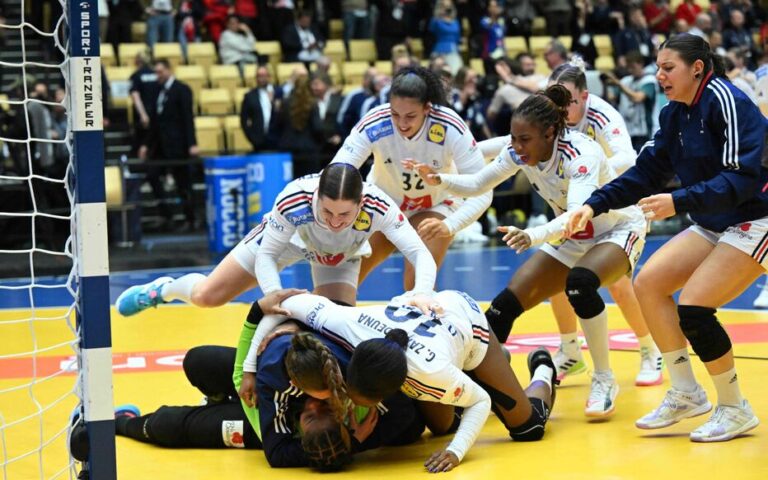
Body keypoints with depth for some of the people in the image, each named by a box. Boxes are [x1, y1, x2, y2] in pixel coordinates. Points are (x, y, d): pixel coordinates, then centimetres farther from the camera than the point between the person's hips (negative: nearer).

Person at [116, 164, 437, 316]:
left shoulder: (377, 207, -44)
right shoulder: (294, 200, -44)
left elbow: (422, 256, -46)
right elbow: (266, 255, -31)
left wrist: (421, 295, -65)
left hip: (341, 255, 1)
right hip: (287, 236, -1)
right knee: (207, 296, 3)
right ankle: (164, 289, 39)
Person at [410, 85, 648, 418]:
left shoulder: (580, 153, -32)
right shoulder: (519, 153, -13)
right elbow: (477, 184, -2)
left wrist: (533, 236, -63)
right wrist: (439, 180, -23)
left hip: (619, 231, -6)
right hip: (572, 238, 7)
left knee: (580, 282, -37)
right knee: (505, 304, -8)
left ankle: (604, 381, -20)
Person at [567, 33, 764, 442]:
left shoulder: (727, 102, -21)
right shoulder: (675, 114, 4)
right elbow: (647, 172, 9)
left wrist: (679, 202, -35)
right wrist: (595, 204, -2)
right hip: (713, 225, 9)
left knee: (692, 307, -18)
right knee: (648, 283, -2)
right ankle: (686, 394, 8)